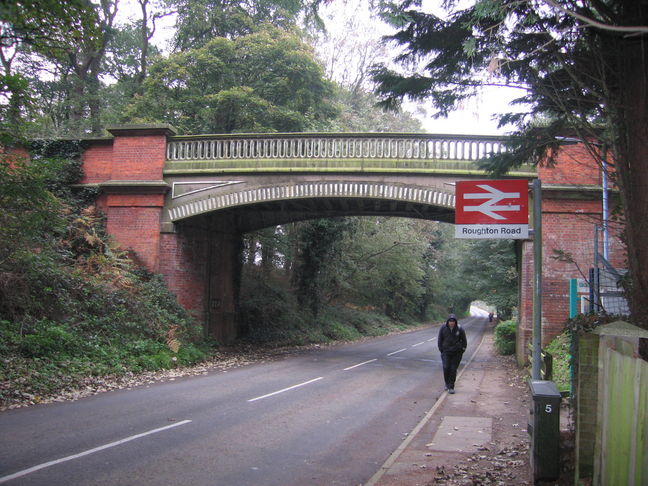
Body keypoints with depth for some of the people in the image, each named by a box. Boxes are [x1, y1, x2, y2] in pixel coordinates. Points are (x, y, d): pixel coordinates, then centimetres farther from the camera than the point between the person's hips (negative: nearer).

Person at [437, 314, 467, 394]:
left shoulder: (460, 329, -6)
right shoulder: (443, 328, -3)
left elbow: (464, 341, 6)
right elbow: (440, 339, 8)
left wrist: (462, 350, 2)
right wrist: (441, 349, 5)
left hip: (457, 352, -1)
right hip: (446, 351, 1)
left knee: (453, 369, -3)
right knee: (446, 368, -10)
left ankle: (451, 387, 7)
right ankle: (447, 384, 13)